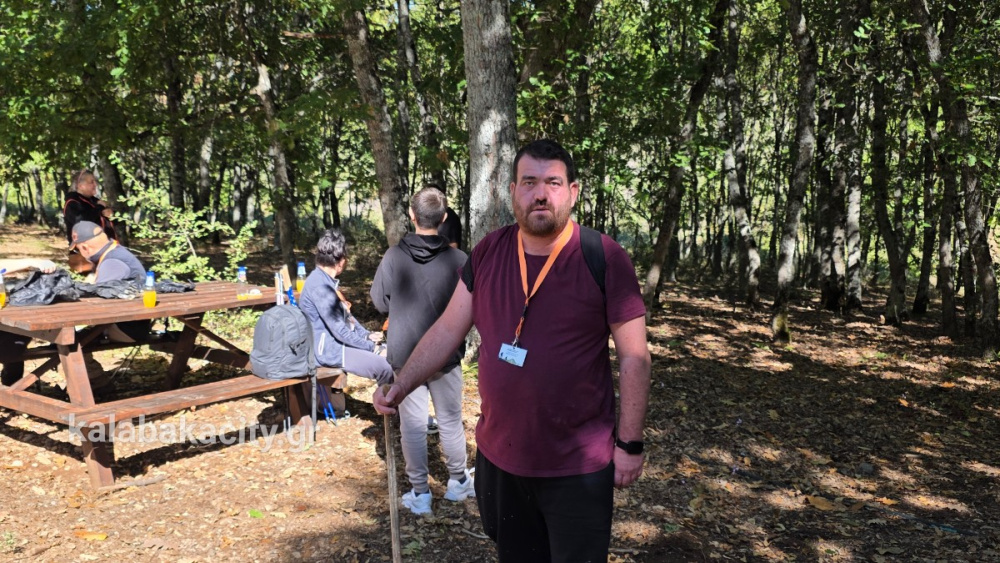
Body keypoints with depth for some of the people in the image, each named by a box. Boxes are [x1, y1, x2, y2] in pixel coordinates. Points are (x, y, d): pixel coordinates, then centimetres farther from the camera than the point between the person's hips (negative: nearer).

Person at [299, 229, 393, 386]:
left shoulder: (327, 280, 11)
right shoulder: (320, 286, -22)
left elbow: (346, 316, 20)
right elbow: (340, 330, -23)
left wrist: (367, 335, 8)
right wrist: (371, 347, -16)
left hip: (337, 342, 11)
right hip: (328, 350, -11)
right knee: (385, 367, -19)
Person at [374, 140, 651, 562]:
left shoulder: (603, 258, -13)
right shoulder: (488, 253, -1)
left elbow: (633, 357, -10)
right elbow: (448, 330, 5)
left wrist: (630, 444, -9)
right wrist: (400, 387, -4)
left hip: (578, 467, -4)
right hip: (498, 456, 4)